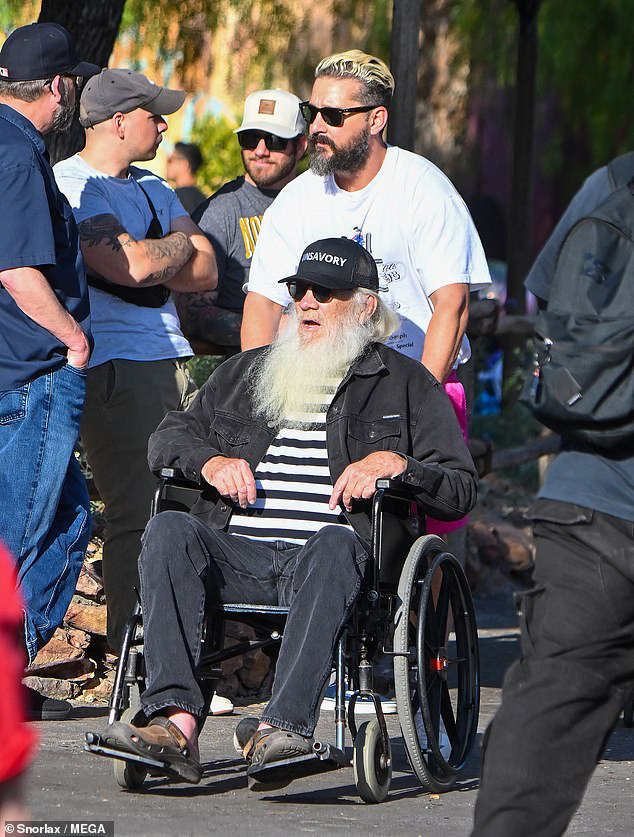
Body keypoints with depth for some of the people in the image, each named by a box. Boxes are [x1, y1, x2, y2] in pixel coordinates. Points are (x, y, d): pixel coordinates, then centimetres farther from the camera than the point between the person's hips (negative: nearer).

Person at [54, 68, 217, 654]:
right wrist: (181, 244, 4)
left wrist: (150, 257, -4)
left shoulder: (152, 188, 23)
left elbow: (205, 272, 14)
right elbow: (135, 266, -17)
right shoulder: (71, 185, -5)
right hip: (115, 368, -8)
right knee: (138, 514, -11)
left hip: (171, 358, 8)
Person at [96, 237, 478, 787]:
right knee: (169, 530, -29)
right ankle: (176, 719, -43)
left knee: (334, 545, -39)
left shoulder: (404, 384, 19)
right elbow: (170, 435, 26)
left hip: (327, 556, -3)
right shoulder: (246, 371, 30)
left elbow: (461, 488, 12)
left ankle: (285, 726, -51)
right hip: (235, 553, 3)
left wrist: (397, 463, -8)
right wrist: (209, 460, 4)